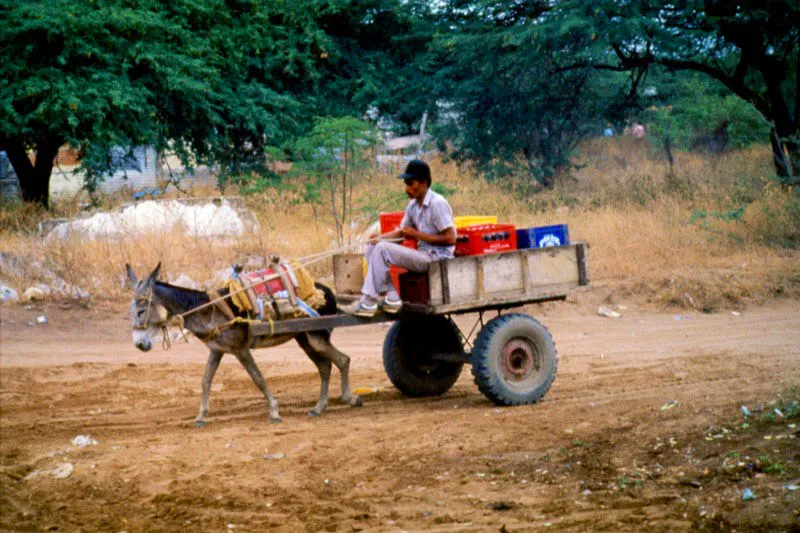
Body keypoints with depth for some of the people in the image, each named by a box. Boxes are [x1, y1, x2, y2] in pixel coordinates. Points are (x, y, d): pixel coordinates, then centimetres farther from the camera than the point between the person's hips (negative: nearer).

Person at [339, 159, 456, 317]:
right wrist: (380, 238, -1)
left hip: (437, 257, -9)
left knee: (382, 249, -21)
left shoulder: (437, 204, -15)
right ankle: (392, 298, -3)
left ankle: (368, 303, -18)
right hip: (422, 254, 9)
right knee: (372, 248, 3)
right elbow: (402, 232, 20)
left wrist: (417, 234, -16)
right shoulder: (413, 205, 12)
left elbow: (450, 239, -19)